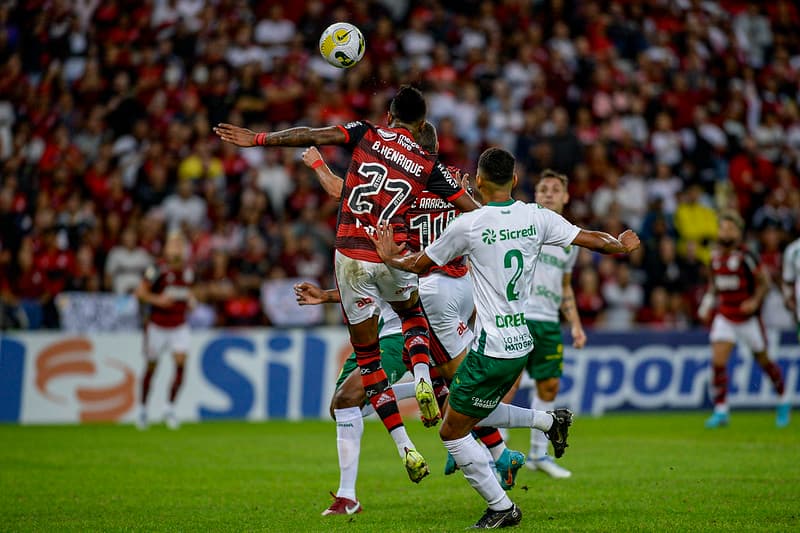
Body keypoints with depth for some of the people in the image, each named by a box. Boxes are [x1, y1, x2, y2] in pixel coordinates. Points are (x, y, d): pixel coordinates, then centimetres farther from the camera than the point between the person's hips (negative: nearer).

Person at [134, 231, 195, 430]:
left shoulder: (188, 271, 2)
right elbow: (140, 292, -10)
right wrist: (157, 300, -25)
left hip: (179, 327, 3)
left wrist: (190, 299, -1)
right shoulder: (158, 269, -13)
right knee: (151, 367, 6)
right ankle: (143, 408, 24)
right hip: (157, 325, -3)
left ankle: (171, 408, -2)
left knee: (181, 363, -14)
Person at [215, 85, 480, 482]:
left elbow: (311, 136, -7)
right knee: (412, 314, 33)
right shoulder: (428, 165, 5)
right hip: (393, 256, 1)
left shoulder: (367, 134, 3)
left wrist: (258, 139, -1)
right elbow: (473, 212, 7)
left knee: (367, 356, 9)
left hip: (351, 257, -1)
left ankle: (406, 449, 1)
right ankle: (423, 380, 3)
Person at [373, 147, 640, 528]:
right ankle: (548, 420, 22)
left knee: (452, 433, 5)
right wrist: (622, 246, 30)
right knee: (470, 413, 28)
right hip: (521, 343, 7)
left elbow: (420, 265, 0)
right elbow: (591, 239, 9)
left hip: (491, 349, -7)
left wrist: (390, 258, 20)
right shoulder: (537, 218, 1)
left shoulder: (468, 225, -12)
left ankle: (501, 508, 7)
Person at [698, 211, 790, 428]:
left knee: (763, 361, 9)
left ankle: (783, 400, 32)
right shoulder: (716, 256, 3)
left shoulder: (745, 256, -15)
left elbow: (764, 282, -9)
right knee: (718, 361, -11)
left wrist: (755, 301, -22)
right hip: (725, 318, 4)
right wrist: (708, 304, 8)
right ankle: (721, 411, -5)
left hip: (747, 318, -4)